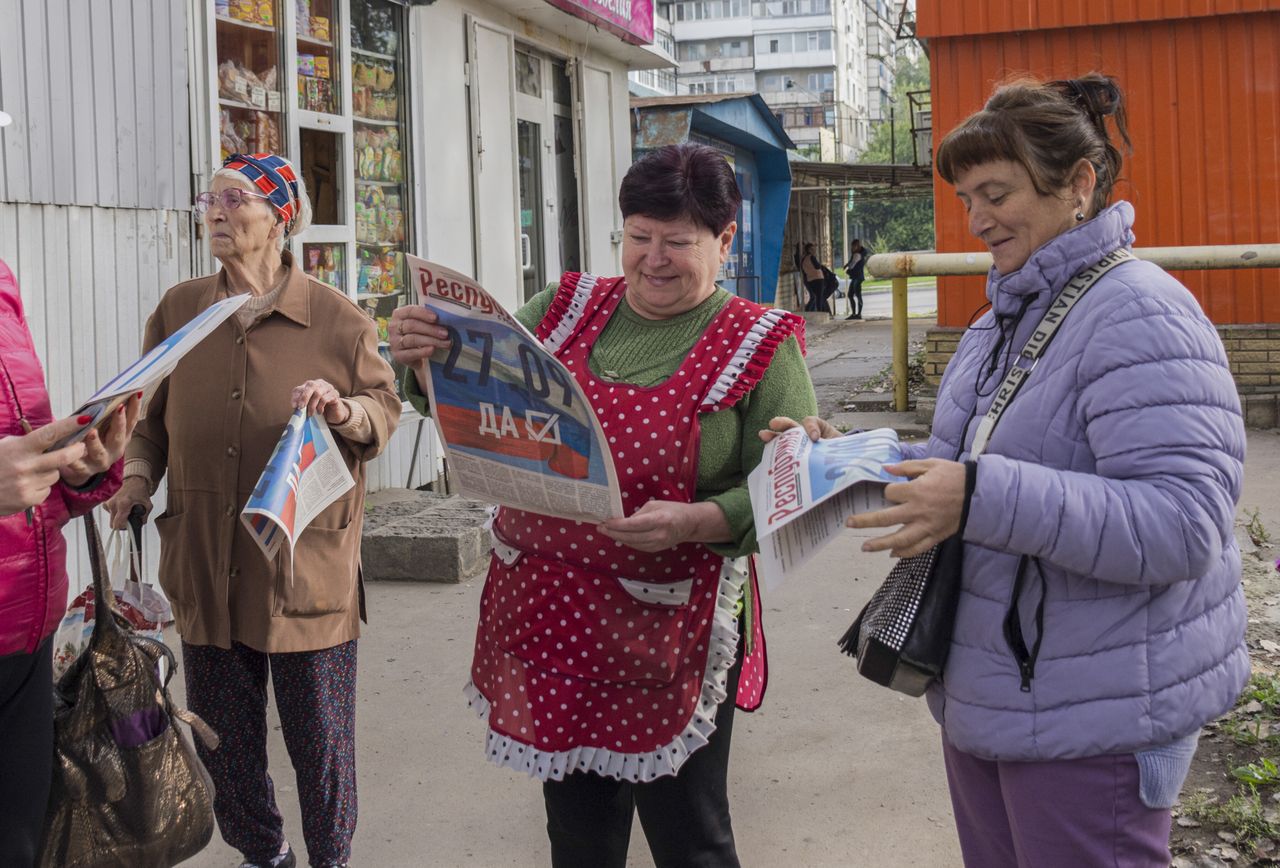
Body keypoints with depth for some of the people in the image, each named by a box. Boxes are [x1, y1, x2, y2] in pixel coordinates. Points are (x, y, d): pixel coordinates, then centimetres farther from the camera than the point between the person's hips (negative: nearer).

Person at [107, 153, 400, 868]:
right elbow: (151, 416, 13)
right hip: (208, 564, 3)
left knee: (321, 737, 6)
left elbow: (386, 412, 2)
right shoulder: (178, 311, 6)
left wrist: (343, 409, -19)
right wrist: (136, 476, -4)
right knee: (225, 737, 14)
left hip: (307, 563, -3)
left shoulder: (336, 317, -3)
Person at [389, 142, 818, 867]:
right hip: (544, 617, 4)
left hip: (667, 636, -4)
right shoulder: (568, 308, 7)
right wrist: (428, 359, -9)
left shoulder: (762, 346, -4)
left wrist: (691, 521, -28)